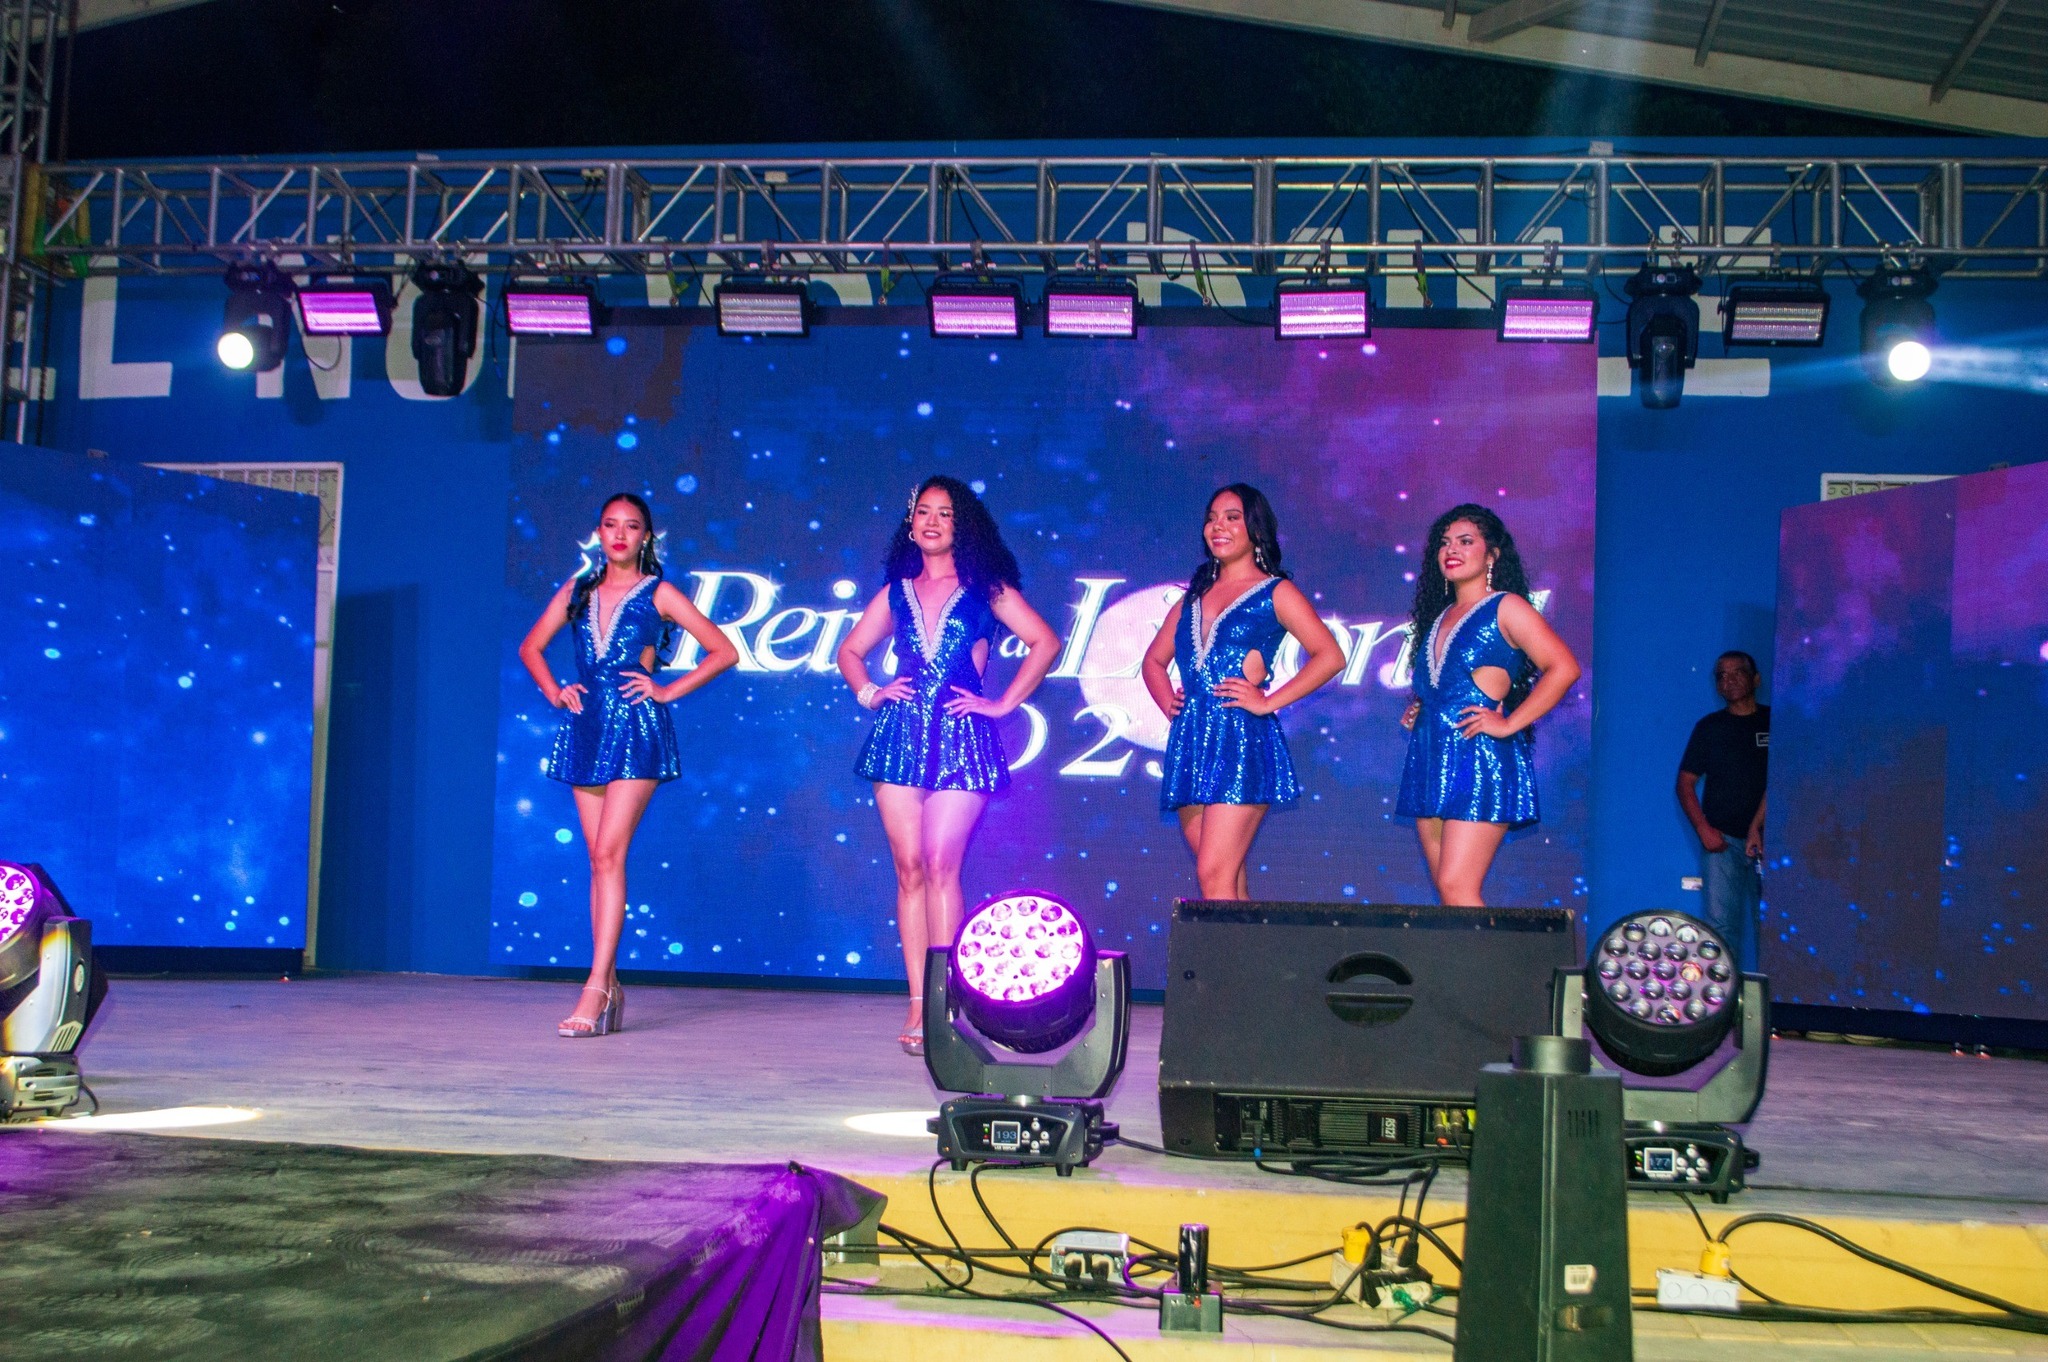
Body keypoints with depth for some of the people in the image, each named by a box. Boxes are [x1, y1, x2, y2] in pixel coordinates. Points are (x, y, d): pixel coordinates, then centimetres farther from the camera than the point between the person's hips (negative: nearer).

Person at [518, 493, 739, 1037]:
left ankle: (596, 987, -16)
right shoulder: (578, 590, 14)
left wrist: (667, 690, -4)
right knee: (599, 858, 5)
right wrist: (555, 692, 9)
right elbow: (531, 647, 24)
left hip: (636, 729, -5)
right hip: (587, 728, 5)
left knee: (609, 852, -14)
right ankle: (610, 988, 10)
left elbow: (723, 651, 2)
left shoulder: (658, 594, 3)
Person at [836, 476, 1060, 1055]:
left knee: (940, 865, -13)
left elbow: (1044, 643, 1)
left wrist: (1003, 703, -3)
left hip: (961, 736, -3)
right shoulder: (897, 590, 16)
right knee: (909, 867, 0)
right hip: (900, 733, 3)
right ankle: (918, 1002, 4)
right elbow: (850, 650, 24)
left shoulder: (986, 589, 6)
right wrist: (868, 693, 7)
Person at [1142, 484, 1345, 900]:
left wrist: (1268, 702, -10)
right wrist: (1168, 701, 9)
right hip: (1190, 739, 6)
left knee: (1215, 875, -15)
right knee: (1229, 880, 6)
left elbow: (1329, 656, -5)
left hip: (1241, 739, -6)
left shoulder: (1275, 592, 4)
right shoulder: (1195, 596, 19)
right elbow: (1154, 659, 28)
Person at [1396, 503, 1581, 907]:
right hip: (1431, 761, 8)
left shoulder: (1505, 608, -2)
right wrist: (1416, 710, 15)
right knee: (1446, 890, 5)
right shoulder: (1439, 616, 19)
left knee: (1457, 890, -16)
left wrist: (1508, 724, -15)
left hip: (1478, 757, -8)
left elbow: (1563, 668, -13)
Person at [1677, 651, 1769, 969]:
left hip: (1766, 838, -1)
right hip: (1722, 840, 1)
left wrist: (1757, 826, -10)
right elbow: (1686, 782, 11)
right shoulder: (1710, 727, 12)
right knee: (1720, 923, -6)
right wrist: (1703, 829, -2)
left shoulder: (1774, 722, 8)